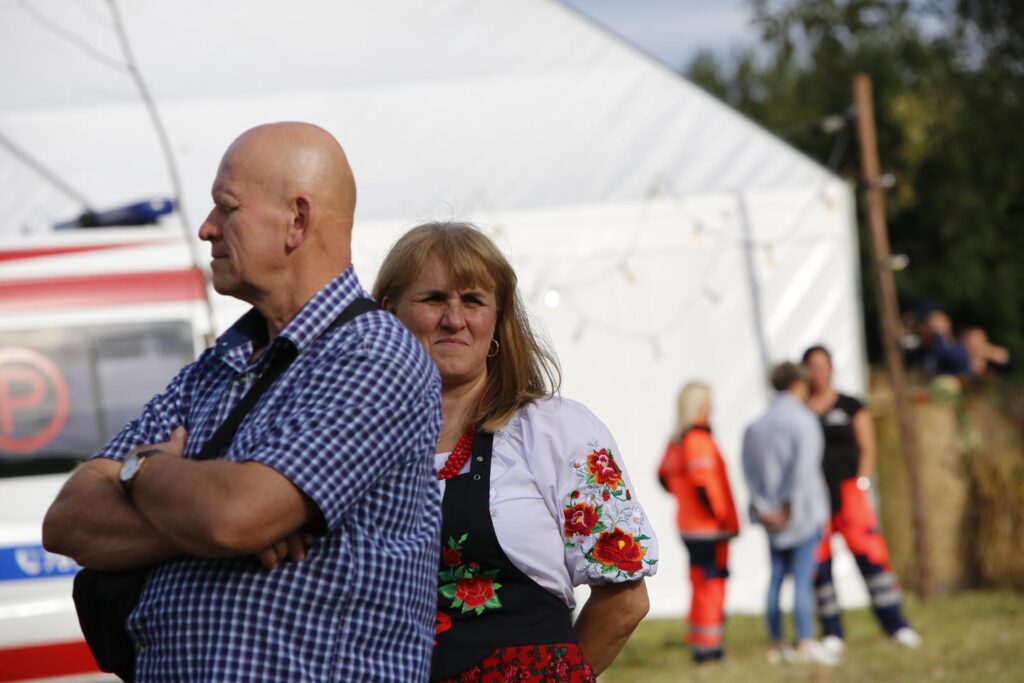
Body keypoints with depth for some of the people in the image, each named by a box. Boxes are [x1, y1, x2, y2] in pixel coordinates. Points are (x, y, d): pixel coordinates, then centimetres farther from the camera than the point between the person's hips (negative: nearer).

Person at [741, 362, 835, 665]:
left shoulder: (755, 426, 9)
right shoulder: (802, 419, -9)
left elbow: (749, 470, 1)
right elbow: (804, 467, -18)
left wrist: (764, 508, -3)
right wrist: (790, 506, -13)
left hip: (773, 516, 5)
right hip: (803, 513, -5)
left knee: (776, 576, 11)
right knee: (803, 577, -6)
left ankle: (776, 645, 14)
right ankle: (806, 643, -10)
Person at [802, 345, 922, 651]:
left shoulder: (851, 407, 8)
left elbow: (866, 450, 7)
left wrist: (861, 484, -5)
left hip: (847, 489, -1)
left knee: (869, 552, -10)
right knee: (818, 563, -1)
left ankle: (896, 625, -7)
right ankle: (832, 633, 6)